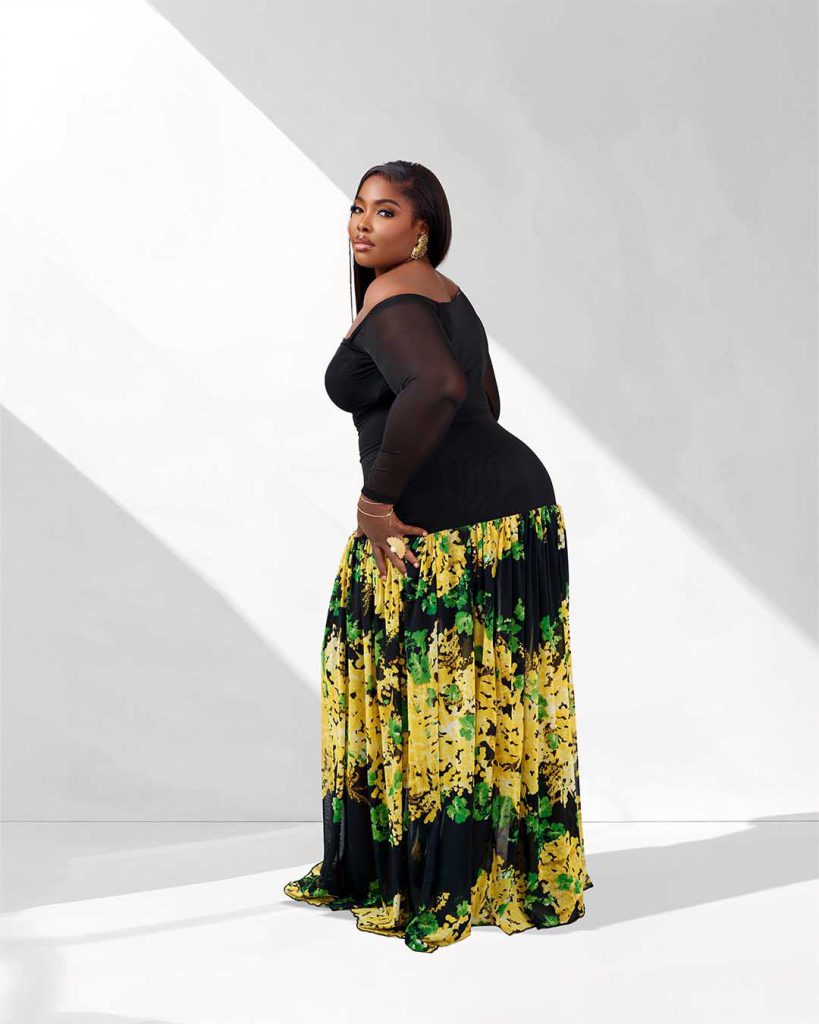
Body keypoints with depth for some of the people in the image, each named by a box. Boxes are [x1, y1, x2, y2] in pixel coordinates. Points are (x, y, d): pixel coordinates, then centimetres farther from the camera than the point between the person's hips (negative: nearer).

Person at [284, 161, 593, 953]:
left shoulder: (390, 304, -14)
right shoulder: (443, 295, 18)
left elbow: (438, 388, -33)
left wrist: (379, 495, -24)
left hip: (449, 529, -10)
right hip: (511, 503, 10)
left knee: (441, 700, 1)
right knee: (492, 696, 16)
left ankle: (447, 886, 13)